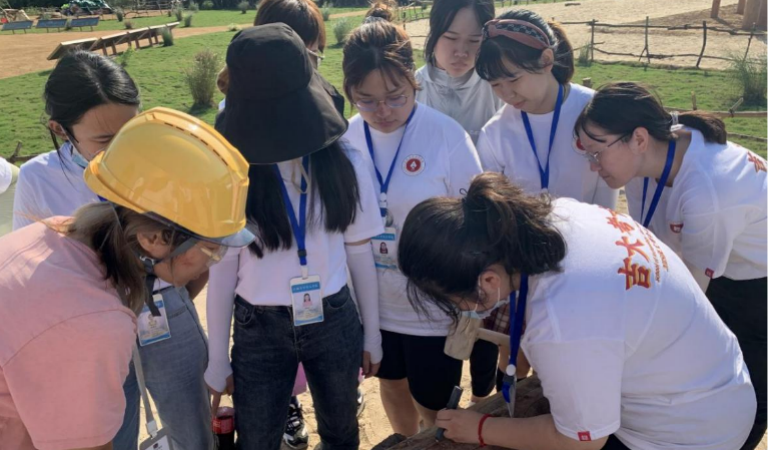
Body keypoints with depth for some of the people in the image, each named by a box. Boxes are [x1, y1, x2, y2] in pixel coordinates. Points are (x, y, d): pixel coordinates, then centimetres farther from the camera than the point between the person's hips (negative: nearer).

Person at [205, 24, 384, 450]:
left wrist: (372, 332, 6)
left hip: (334, 322, 2)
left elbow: (359, 250, -1)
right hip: (259, 330, -1)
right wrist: (217, 358, 0)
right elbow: (223, 267, -7)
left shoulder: (344, 162, -10)